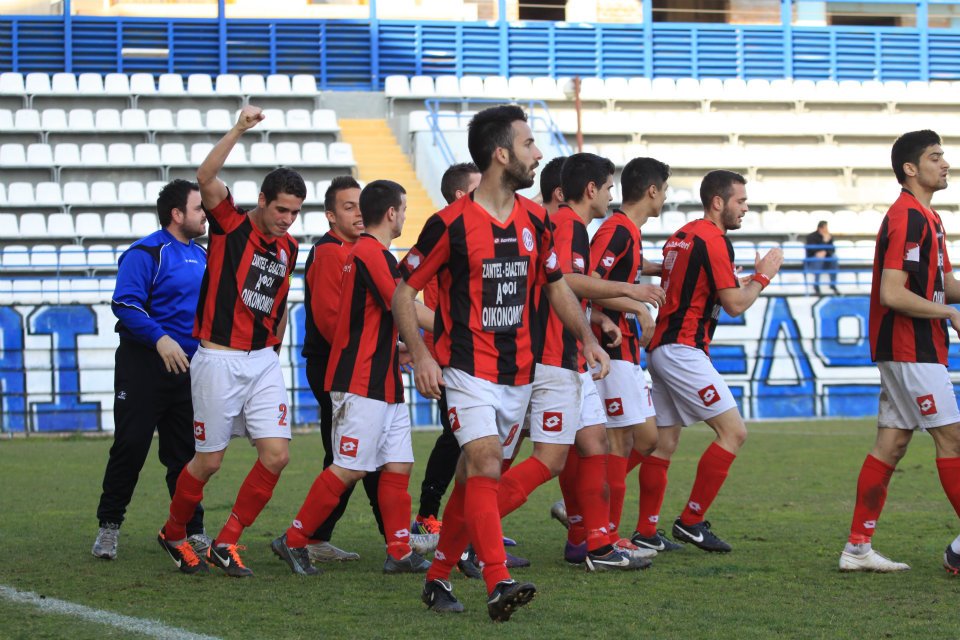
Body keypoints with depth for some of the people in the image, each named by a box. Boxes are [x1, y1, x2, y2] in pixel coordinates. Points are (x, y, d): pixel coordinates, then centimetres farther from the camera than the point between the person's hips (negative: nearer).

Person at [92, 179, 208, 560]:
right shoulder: (145, 253, -10)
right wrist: (159, 338, -30)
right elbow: (125, 303, -20)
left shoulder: (201, 256, 14)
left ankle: (192, 530, 13)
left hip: (188, 367, 7)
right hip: (144, 365, -7)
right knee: (131, 446, -5)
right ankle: (109, 526, 6)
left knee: (185, 452, 8)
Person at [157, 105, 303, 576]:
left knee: (276, 454, -7)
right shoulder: (231, 225, -6)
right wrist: (238, 130, -30)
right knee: (209, 461, 1)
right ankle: (173, 534, 26)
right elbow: (205, 179, -24)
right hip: (219, 359, -6)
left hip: (264, 361, 6)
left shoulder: (289, 247, 11)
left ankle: (226, 543, 5)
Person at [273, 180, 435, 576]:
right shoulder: (371, 254, -15)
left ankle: (400, 552, 7)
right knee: (348, 469, -7)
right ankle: (294, 541, 1)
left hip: (384, 385, 10)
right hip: (362, 384, -10)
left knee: (398, 466, 6)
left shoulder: (365, 253, 17)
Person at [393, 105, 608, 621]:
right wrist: (420, 355, -16)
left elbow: (555, 284, 19)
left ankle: (438, 578, 21)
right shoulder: (451, 224, -12)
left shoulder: (534, 219, 7)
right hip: (468, 370, -6)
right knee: (485, 466, -20)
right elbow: (403, 291, -6)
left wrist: (587, 338, 7)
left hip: (517, 374, 6)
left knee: (473, 477, 11)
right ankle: (498, 584, -27)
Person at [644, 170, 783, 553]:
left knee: (664, 442, 10)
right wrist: (763, 276, 2)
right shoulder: (713, 240, -12)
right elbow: (734, 305, -13)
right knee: (733, 432, -7)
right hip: (683, 350, -10)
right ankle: (691, 522, -7)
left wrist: (740, 282, 22)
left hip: (661, 347, 10)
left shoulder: (681, 235, 17)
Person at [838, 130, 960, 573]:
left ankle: (858, 547, 8)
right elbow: (892, 293, -22)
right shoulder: (908, 217, -15)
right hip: (912, 349, -10)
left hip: (905, 351, 10)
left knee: (892, 443, 7)